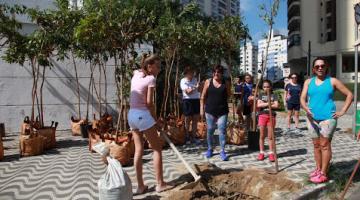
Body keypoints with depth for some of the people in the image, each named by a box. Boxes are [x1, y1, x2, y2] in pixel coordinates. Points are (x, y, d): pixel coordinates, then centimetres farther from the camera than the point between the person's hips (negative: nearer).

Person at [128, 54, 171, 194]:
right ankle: (160, 184, 9)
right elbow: (149, 102, -14)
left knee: (139, 150, 12)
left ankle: (140, 186, 16)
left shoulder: (135, 75, 11)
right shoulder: (151, 79, -10)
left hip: (132, 114, 8)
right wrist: (156, 119, -2)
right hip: (143, 115, -8)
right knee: (157, 148, 5)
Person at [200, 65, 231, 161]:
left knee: (222, 130, -3)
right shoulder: (208, 82, 1)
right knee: (210, 130, 10)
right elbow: (203, 96, 5)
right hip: (210, 110, 1)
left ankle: (222, 151, 7)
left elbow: (229, 95, 14)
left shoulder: (226, 83, 1)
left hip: (222, 111, -1)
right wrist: (202, 108, 2)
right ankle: (210, 149, 27)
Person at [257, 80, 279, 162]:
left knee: (270, 136, 3)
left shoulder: (273, 95, 4)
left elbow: (276, 105, -10)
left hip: (271, 116, -1)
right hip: (262, 116, 1)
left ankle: (271, 153, 12)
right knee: (262, 136, 6)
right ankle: (261, 153, 15)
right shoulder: (261, 95, 8)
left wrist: (264, 104, -10)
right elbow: (258, 105, -7)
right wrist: (269, 103, -11)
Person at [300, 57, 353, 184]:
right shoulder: (308, 82, 9)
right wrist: (306, 108, -20)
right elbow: (302, 98, 1)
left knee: (325, 145, -4)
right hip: (312, 118, 4)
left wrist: (342, 111, -2)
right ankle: (318, 169, 24)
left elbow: (349, 95, 5)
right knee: (316, 145, 12)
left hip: (328, 117, -4)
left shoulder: (332, 81, 1)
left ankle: (323, 174, 2)